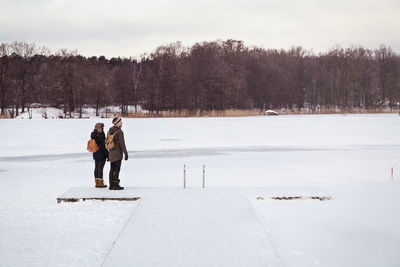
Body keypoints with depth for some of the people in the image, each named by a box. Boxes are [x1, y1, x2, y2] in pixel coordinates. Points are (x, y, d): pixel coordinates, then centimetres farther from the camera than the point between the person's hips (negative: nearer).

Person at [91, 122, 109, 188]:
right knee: (100, 168, -3)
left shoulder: (93, 134, 3)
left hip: (95, 154, 7)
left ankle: (97, 182, 17)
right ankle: (100, 183, 1)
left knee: (96, 167, 12)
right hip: (102, 154, -7)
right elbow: (103, 145, -19)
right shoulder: (101, 135, -19)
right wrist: (107, 154, -12)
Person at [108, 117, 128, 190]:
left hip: (111, 153, 7)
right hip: (118, 153, -7)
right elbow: (122, 144, -16)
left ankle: (111, 185, 13)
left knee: (112, 169, 11)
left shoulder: (109, 131, 8)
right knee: (117, 169, -5)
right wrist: (126, 153, -11)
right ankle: (116, 185, -6)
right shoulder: (119, 132, -15)